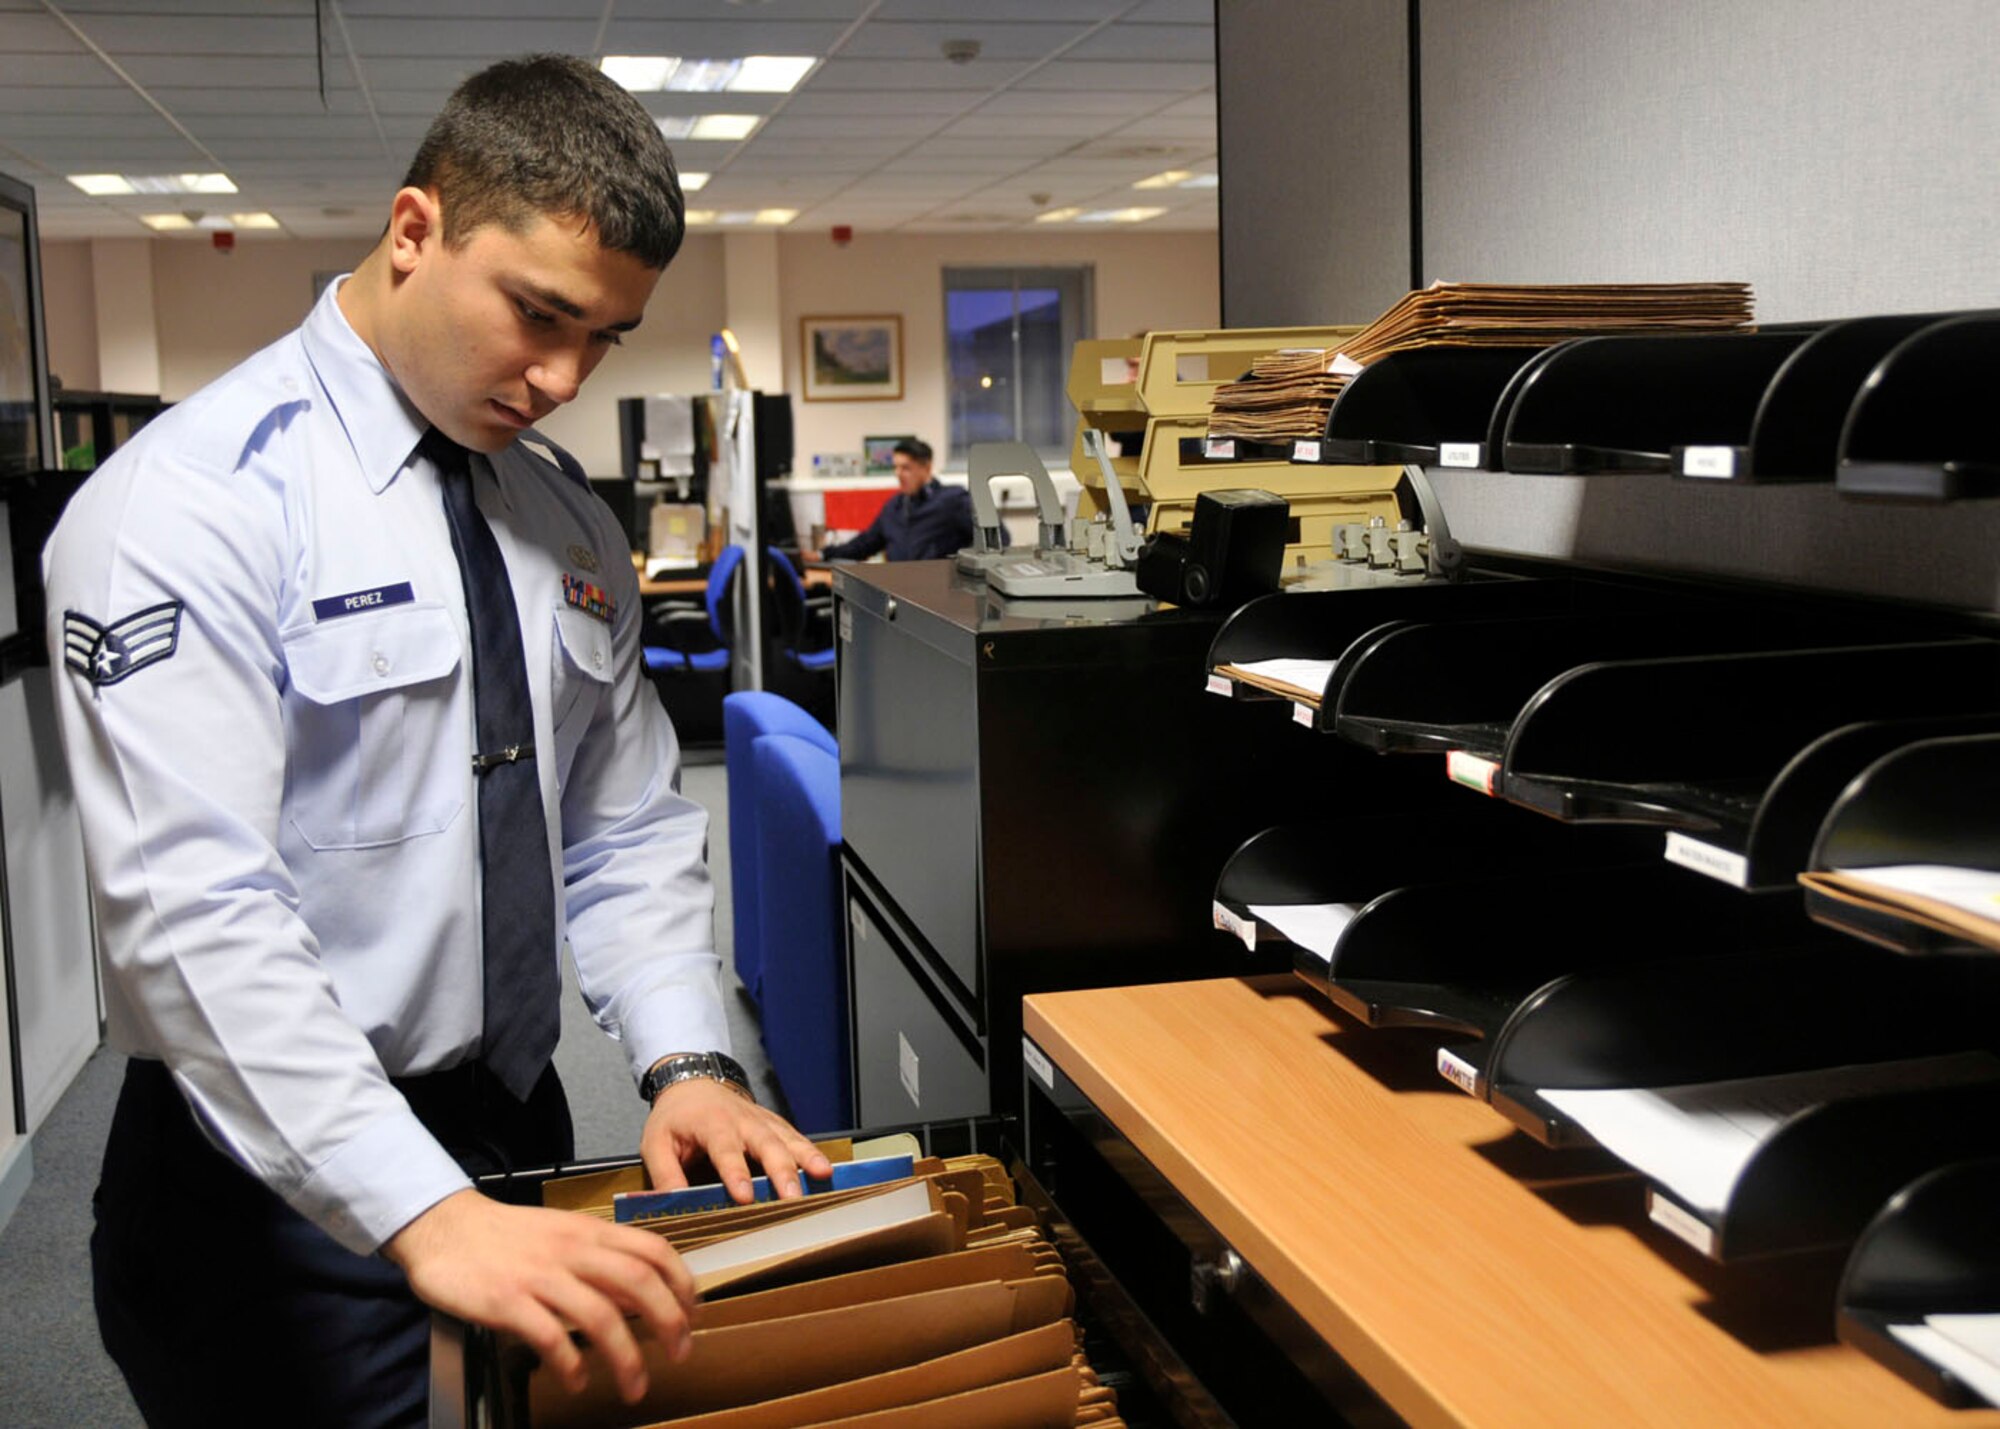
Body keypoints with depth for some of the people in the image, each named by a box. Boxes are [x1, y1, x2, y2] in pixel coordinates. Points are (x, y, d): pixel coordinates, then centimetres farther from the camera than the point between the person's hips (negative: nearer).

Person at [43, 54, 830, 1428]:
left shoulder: (571, 525, 6)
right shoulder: (197, 500, -16)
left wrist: (687, 1059, -9)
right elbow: (194, 907, -26)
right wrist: (426, 1215, -34)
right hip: (288, 1192, -6)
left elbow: (628, 832, 8)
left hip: (522, 1137, 7)